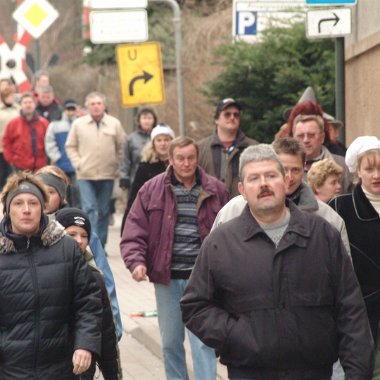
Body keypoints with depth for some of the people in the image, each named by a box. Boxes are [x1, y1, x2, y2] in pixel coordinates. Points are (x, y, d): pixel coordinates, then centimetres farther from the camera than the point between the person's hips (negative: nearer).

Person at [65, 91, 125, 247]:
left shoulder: (114, 123, 4)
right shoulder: (78, 124, 3)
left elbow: (121, 148, 8)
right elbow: (70, 146, 7)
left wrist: (116, 166, 0)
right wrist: (78, 164, -4)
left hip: (107, 175, 1)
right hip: (85, 175, -1)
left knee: (104, 211, 8)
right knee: (89, 208, -11)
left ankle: (101, 244, 17)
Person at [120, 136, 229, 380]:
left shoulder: (216, 191, 1)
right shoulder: (152, 190, 2)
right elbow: (134, 231, -1)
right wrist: (136, 261, -16)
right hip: (167, 278, 2)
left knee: (203, 342, -7)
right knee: (170, 342, 12)